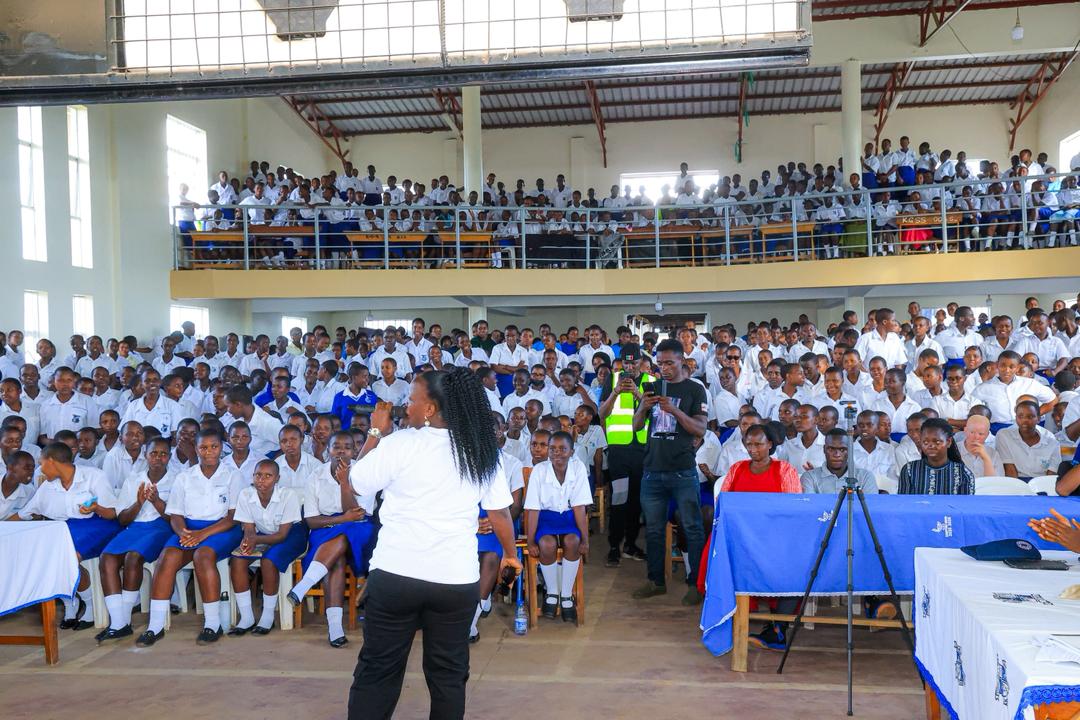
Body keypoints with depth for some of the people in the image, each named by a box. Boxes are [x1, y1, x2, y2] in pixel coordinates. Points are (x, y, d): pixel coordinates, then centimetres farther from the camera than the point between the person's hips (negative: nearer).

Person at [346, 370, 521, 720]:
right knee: (449, 671, 15)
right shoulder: (483, 450, 0)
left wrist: (376, 434, 13)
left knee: (378, 669, 11)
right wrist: (510, 554, 22)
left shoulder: (400, 444, -11)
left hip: (395, 573, -3)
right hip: (457, 578, 3)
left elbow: (357, 482, 3)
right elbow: (500, 512, 6)